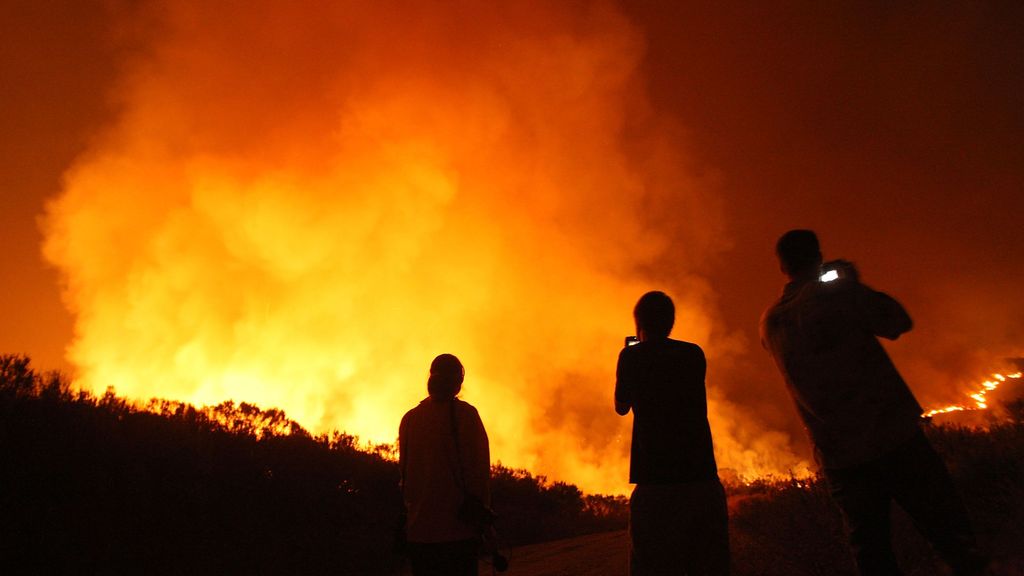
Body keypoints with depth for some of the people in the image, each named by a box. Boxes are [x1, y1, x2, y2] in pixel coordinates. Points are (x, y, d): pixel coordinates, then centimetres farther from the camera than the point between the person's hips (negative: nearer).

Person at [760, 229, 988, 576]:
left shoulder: (770, 323, 8)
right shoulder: (837, 291, -8)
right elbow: (898, 322, 2)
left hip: (839, 458, 5)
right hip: (894, 439, -4)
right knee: (955, 542, 6)